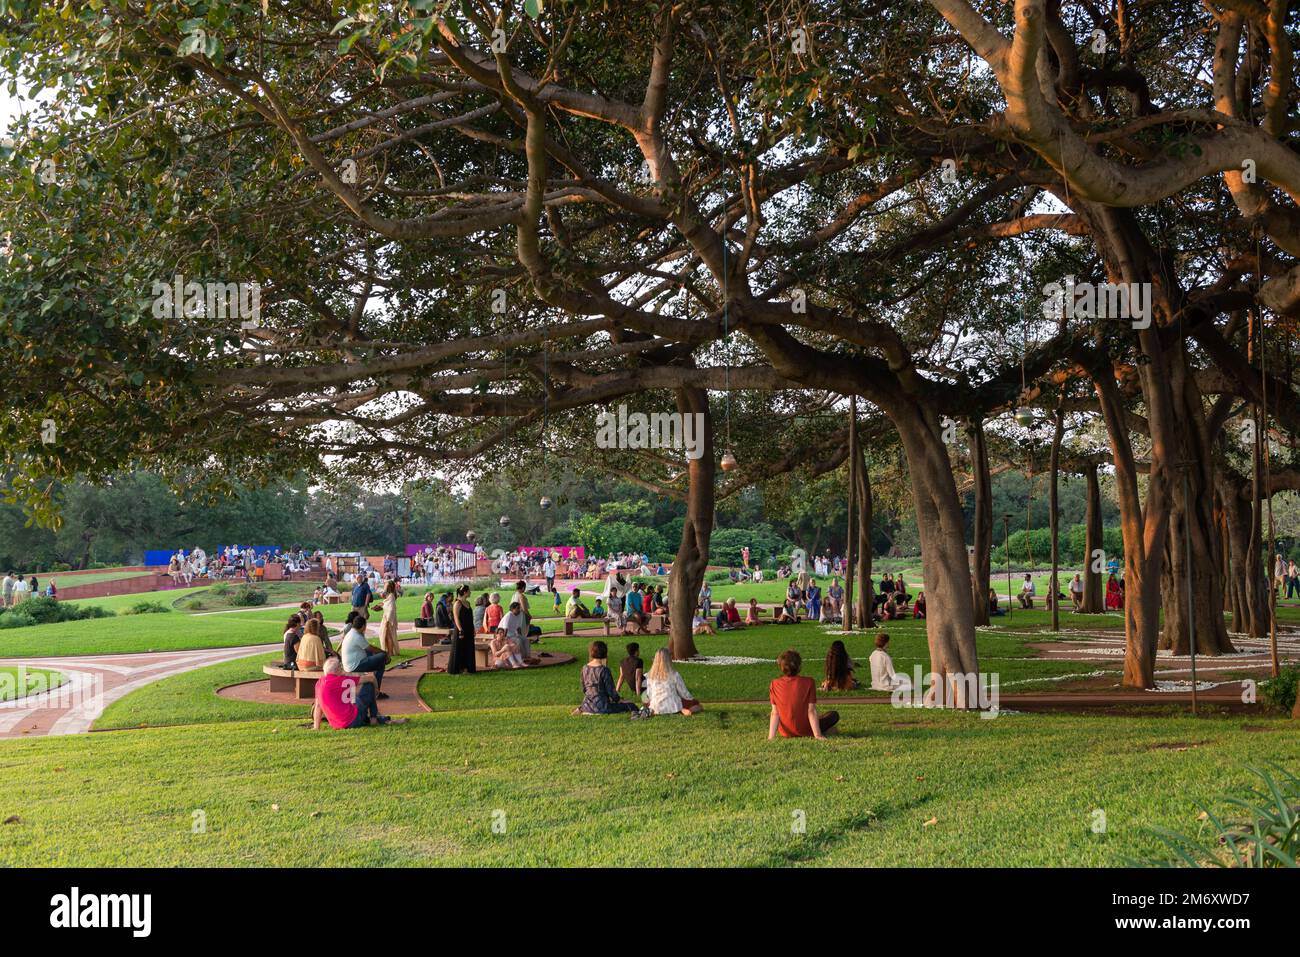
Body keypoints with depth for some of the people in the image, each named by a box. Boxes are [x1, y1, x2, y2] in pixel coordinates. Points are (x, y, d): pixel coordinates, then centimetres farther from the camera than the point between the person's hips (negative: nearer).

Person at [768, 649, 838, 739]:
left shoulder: (774, 685, -10)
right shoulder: (808, 682, -17)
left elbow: (775, 713, -12)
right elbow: (811, 711, -18)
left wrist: (771, 737, -12)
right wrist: (817, 735, -17)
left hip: (786, 734, 2)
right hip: (806, 731, -2)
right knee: (834, 715, 20)